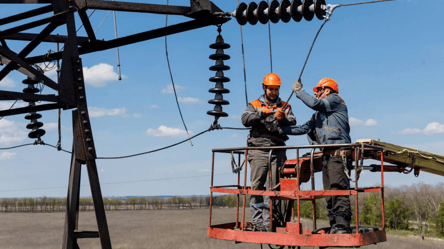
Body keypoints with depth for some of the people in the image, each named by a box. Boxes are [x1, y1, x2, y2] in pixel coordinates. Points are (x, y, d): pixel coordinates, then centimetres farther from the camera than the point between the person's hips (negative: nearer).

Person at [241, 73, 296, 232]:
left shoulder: (285, 106, 18)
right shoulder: (254, 105, 14)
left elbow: (292, 123, 2)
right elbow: (245, 120, -3)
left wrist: (283, 119, -19)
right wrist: (261, 114, -19)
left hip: (278, 151, 1)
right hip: (258, 150, -1)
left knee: (274, 186, -1)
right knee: (257, 185, -5)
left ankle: (268, 221, 2)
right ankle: (257, 221, -2)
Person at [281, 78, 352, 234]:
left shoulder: (335, 100, 5)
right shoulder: (319, 114, 30)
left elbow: (314, 103, -11)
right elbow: (305, 128, 30)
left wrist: (299, 91, 2)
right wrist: (281, 129, 28)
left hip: (338, 154, -9)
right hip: (327, 156, 9)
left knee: (338, 191, -16)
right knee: (329, 192, 3)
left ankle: (342, 226, -20)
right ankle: (334, 227, 3)